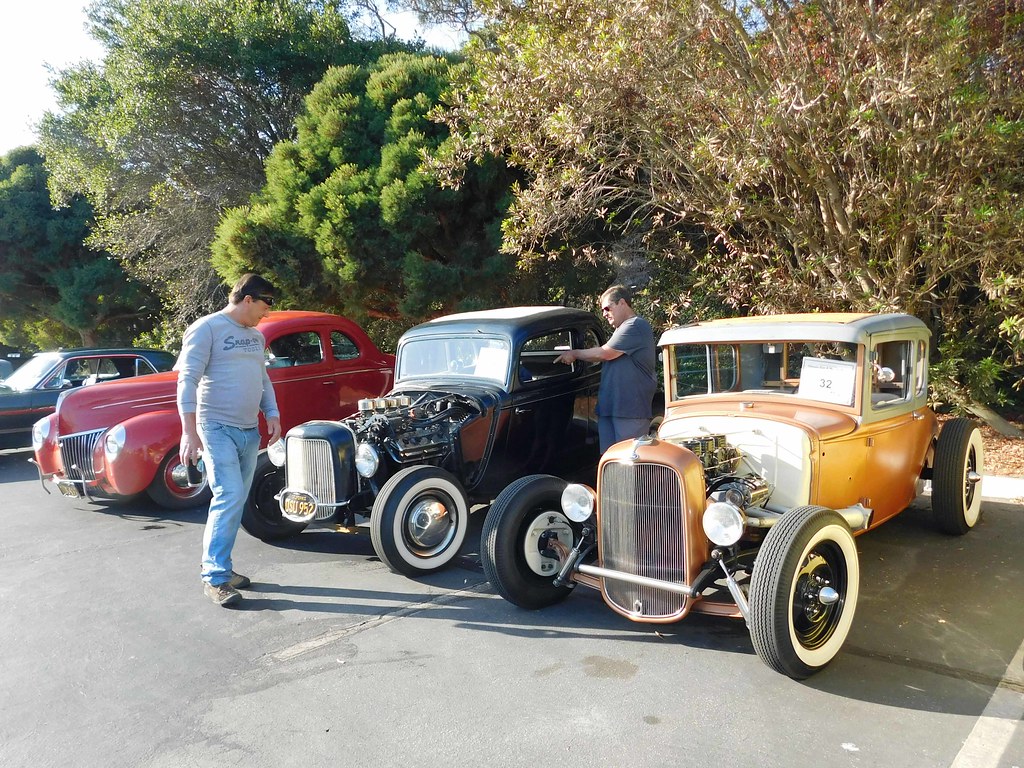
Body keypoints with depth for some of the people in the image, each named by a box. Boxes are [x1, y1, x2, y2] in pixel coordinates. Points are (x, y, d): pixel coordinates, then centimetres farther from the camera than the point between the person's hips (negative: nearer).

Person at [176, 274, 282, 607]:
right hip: (218, 429, -8)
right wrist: (189, 432, -19)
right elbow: (187, 381, -13)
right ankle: (214, 578, -7)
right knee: (228, 497, -15)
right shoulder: (206, 329, -8)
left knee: (235, 501, 10)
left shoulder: (256, 336, 16)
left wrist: (272, 413, 10)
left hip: (250, 432, 8)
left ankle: (219, 567, 21)